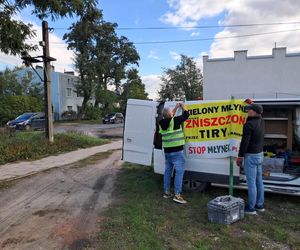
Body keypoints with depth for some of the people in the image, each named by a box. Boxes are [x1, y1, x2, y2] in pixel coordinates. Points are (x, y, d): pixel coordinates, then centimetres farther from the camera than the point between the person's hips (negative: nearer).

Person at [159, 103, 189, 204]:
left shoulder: (162, 123, 4)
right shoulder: (175, 121, -14)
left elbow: (170, 117, 24)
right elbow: (186, 115, -2)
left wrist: (176, 107, 25)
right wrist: (182, 106, 15)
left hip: (167, 151, 7)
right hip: (176, 151, -7)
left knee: (168, 171, 15)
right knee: (179, 172, -5)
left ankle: (166, 192, 23)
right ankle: (177, 195, -8)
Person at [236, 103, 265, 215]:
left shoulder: (249, 124, -21)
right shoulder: (261, 122, 5)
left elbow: (244, 142, -20)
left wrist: (240, 156, -12)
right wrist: (251, 104, 24)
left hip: (251, 156, -9)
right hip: (260, 154, 9)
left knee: (251, 183, -1)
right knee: (259, 181, 16)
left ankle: (251, 208, 7)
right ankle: (260, 205, 27)